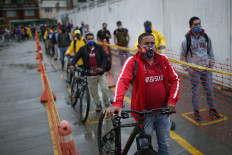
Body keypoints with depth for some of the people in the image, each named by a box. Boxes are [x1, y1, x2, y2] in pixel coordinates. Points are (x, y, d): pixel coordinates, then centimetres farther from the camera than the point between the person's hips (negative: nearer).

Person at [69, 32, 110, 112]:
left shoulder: (99, 48, 1)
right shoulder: (83, 49, 2)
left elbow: (105, 57, -1)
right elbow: (76, 57, 4)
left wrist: (102, 67, -14)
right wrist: (72, 64, -14)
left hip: (100, 73, -1)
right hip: (90, 75, 1)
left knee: (105, 88, -7)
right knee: (93, 91, 9)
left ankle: (107, 103, 15)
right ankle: (98, 105, 27)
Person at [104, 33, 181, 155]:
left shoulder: (163, 60, 2)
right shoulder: (132, 62, -10)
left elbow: (175, 80, 6)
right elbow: (122, 81, -24)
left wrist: (172, 101, -6)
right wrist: (117, 104, -38)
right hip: (144, 113, -3)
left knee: (164, 144, 18)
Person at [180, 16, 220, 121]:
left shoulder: (206, 38, 6)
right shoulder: (186, 40, -6)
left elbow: (210, 52, 16)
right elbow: (183, 56, 1)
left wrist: (211, 64, 10)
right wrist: (187, 68, -4)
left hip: (206, 69, 4)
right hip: (194, 70, -3)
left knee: (209, 89, 11)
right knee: (195, 91, 5)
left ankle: (211, 108, 29)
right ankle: (196, 111, 20)